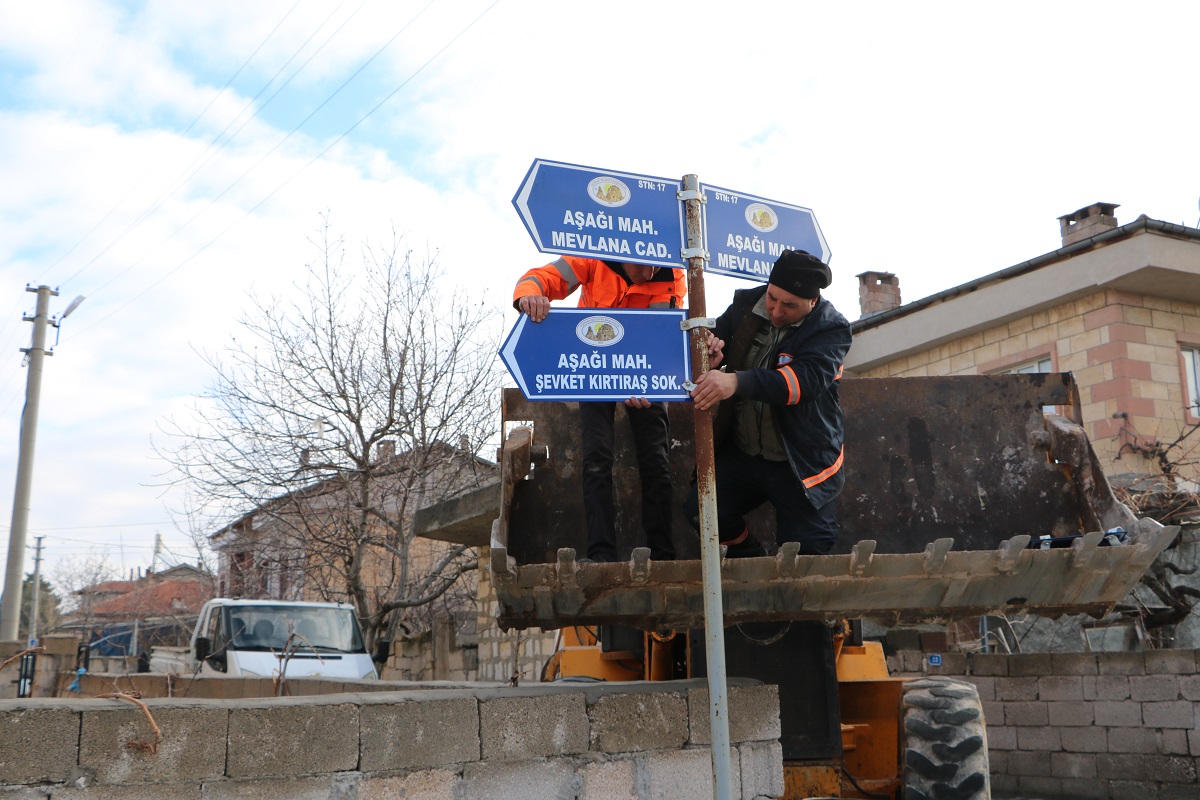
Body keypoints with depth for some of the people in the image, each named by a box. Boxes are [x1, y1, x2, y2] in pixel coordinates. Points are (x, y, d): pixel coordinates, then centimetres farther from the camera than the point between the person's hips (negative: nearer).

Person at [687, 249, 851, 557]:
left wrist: (737, 382, -49)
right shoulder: (745, 304, -1)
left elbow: (806, 379, -33)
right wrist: (712, 355, -18)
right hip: (741, 453, 4)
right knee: (700, 512, -11)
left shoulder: (831, 329, -16)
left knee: (803, 558, -3)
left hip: (801, 465, -4)